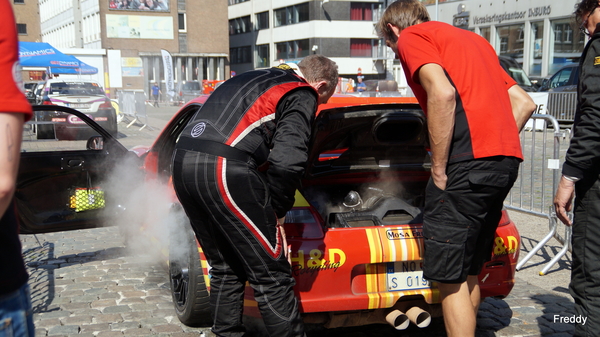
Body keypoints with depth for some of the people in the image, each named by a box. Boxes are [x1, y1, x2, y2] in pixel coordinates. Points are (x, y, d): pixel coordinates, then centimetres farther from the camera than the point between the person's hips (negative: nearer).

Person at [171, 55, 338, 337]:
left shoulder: (253, 79, 29)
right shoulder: (302, 95, 4)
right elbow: (287, 161, -10)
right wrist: (277, 211, 4)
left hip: (184, 162, 9)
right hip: (223, 169, -9)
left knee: (225, 269, 20)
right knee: (271, 276, -1)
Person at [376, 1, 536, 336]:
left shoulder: (411, 37, 4)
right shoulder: (473, 39, 28)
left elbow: (443, 94, -17)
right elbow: (524, 103, 22)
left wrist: (439, 169, -11)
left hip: (468, 161, -9)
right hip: (508, 160, 9)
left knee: (450, 277, -1)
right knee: (468, 271, 20)